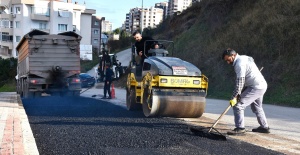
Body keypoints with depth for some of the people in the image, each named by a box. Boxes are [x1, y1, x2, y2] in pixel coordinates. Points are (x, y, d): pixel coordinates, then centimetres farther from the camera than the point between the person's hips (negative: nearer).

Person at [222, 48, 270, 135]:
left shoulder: (239, 63, -16)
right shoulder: (243, 58, 16)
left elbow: (240, 81, -21)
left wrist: (234, 97, -19)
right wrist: (240, 93, 13)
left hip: (255, 88, -11)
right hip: (262, 85, 11)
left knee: (238, 105, -11)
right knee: (257, 107, 27)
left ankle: (240, 128, -10)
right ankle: (264, 127, 39)